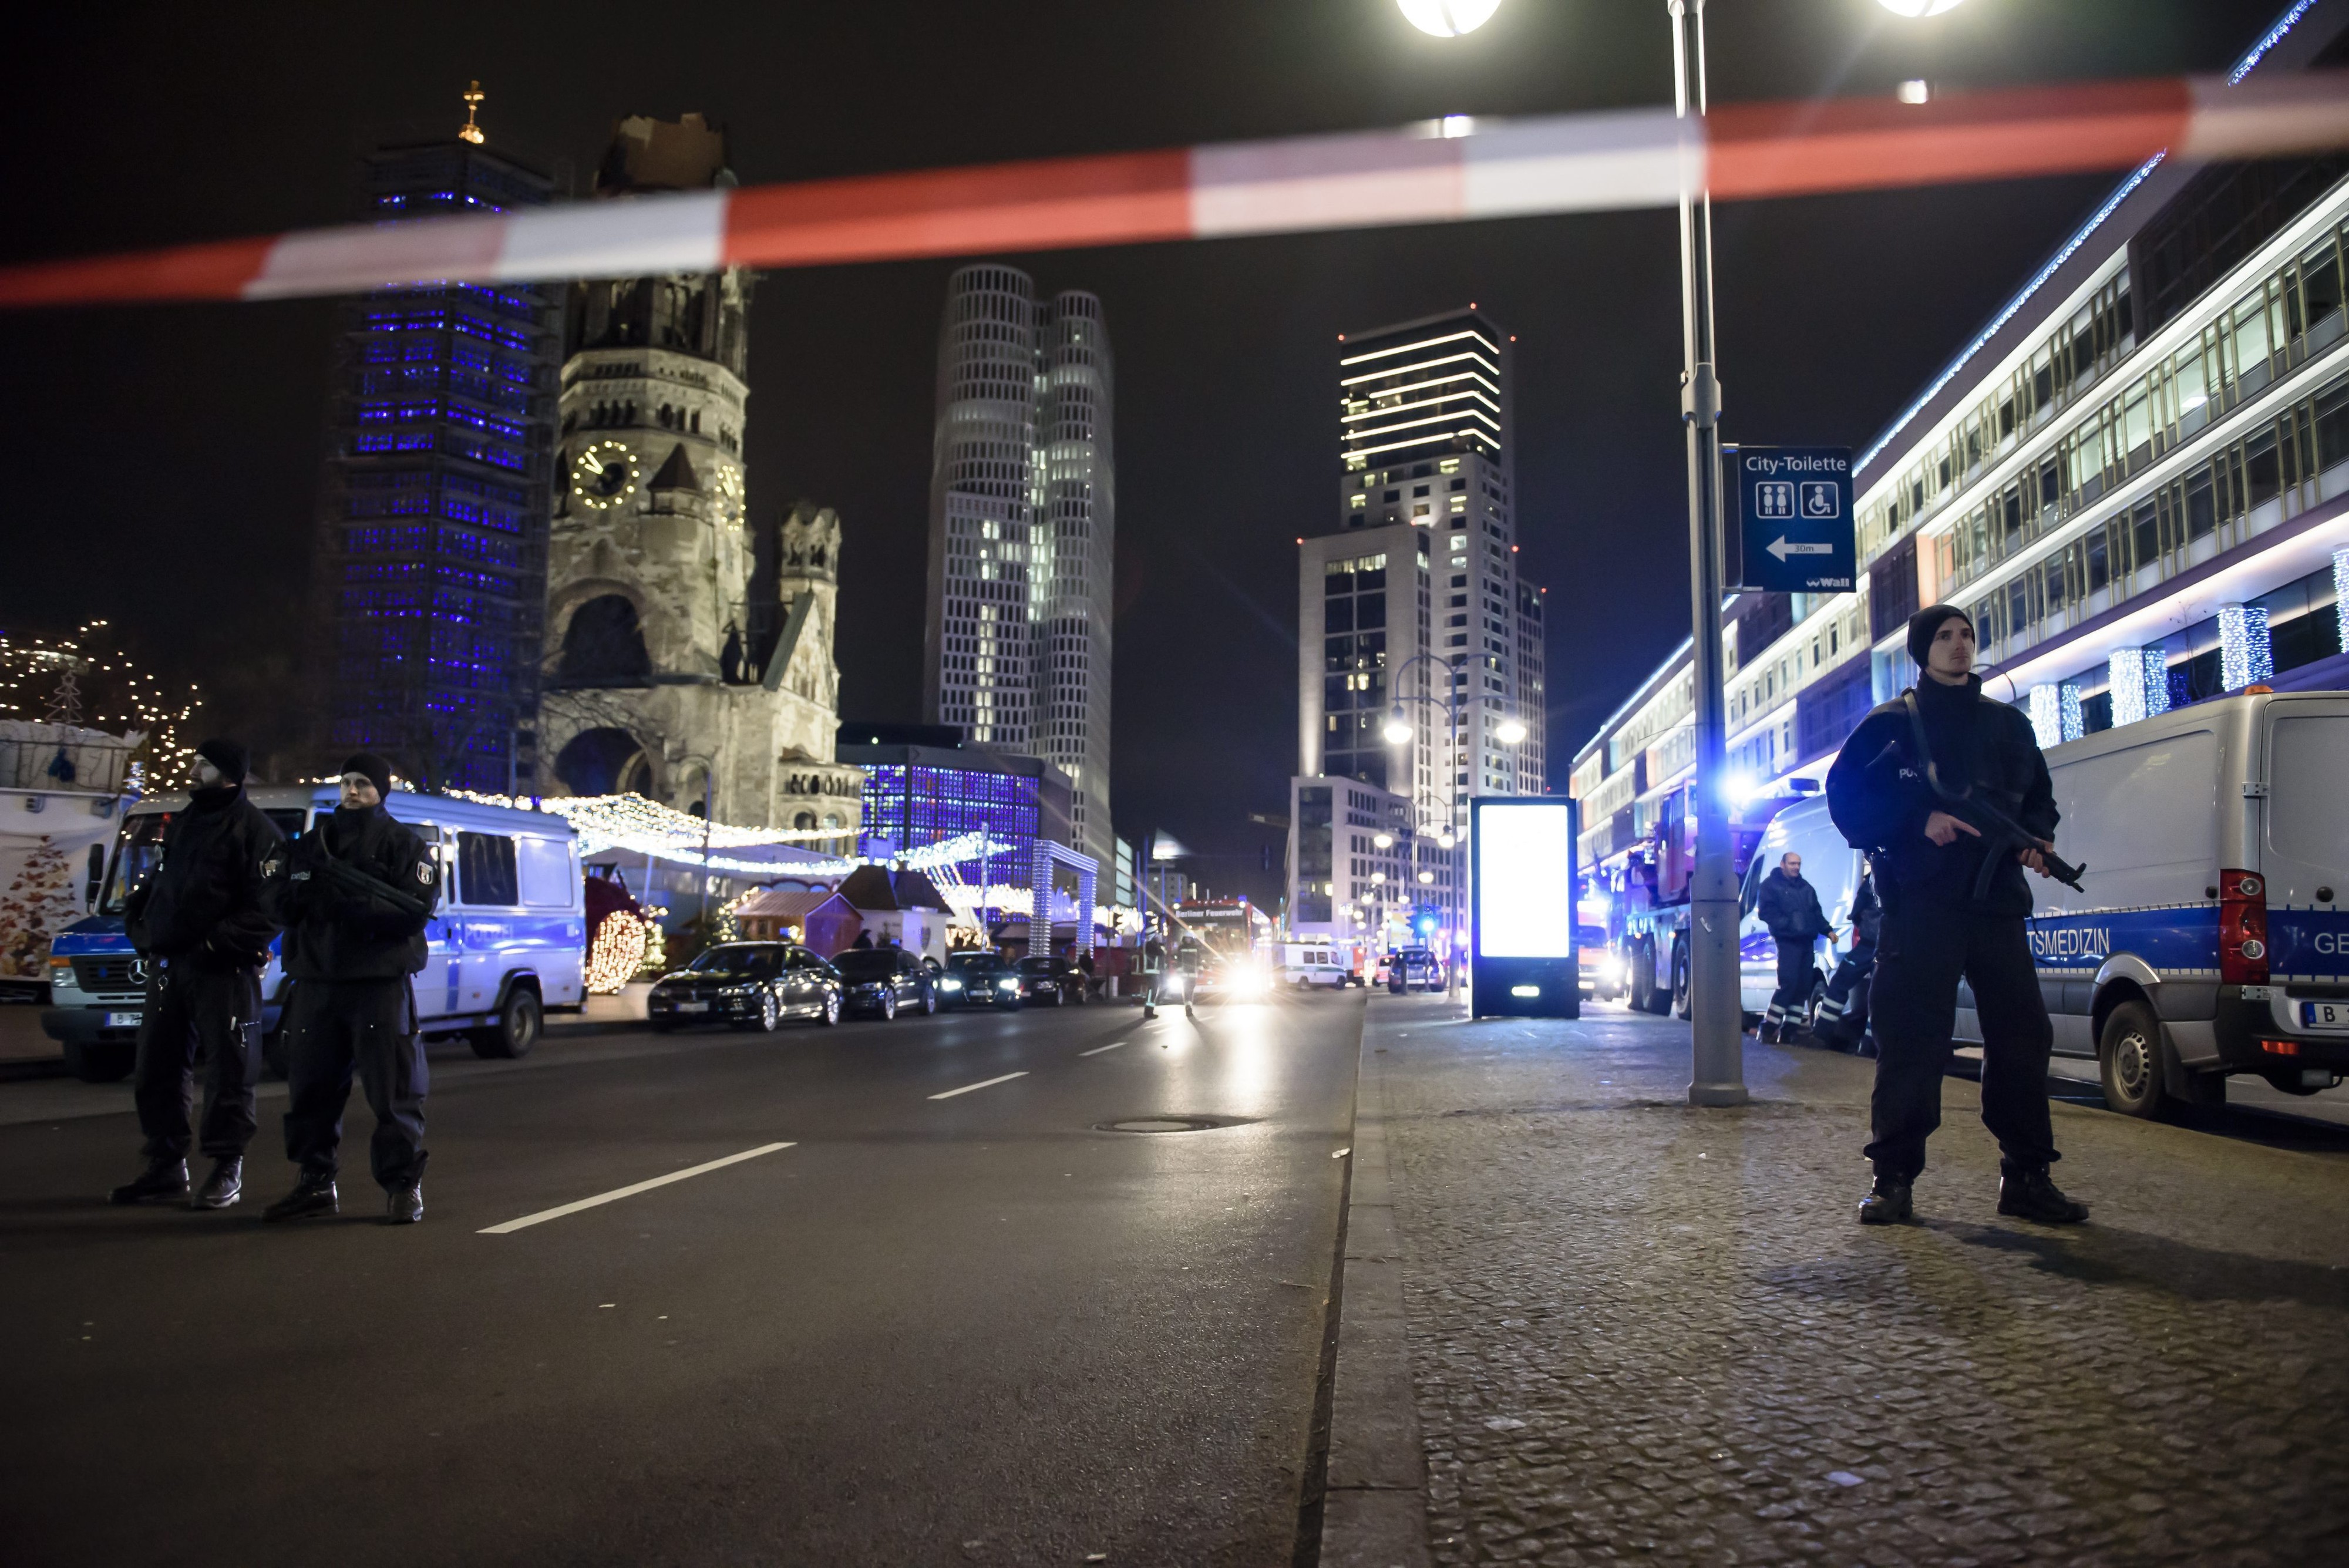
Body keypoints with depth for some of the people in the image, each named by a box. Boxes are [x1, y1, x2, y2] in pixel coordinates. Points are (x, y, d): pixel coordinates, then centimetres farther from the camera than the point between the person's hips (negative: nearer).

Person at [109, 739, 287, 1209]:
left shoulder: (255, 830, -6)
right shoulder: (180, 822, 18)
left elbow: (265, 910, -14)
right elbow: (153, 884, 24)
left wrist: (215, 944, -20)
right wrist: (141, 929, 8)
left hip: (224, 970, -8)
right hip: (166, 964, 8)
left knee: (228, 1070, -2)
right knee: (156, 1069, 12)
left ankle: (227, 1169, 7)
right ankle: (166, 1165, 24)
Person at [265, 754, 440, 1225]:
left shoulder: (402, 843, 3)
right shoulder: (313, 842, 19)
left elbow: (417, 910, -9)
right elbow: (285, 906, 17)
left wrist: (352, 903, -18)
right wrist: (302, 898, -7)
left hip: (379, 983, -5)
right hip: (316, 982, 5)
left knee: (393, 1089, -4)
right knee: (310, 1086, 9)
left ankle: (403, 1185, 3)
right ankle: (315, 1182, 21)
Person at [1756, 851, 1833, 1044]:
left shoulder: (1806, 887, 22)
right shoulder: (1771, 885, 1)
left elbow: (1817, 913, 23)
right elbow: (1767, 912, -9)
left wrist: (1827, 930, 9)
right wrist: (1787, 924, -20)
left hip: (1806, 941, 7)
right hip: (1788, 941, -7)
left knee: (1803, 986, 4)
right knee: (1788, 983, -16)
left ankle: (1790, 1027, 10)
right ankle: (1769, 1027, -9)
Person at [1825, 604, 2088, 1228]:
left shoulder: (2009, 724, 19)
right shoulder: (1890, 724, 5)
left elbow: (2039, 795, 26)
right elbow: (1847, 798, -2)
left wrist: (2037, 837, 4)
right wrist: (1920, 821, -14)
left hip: (1997, 899, 4)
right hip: (1919, 902, -4)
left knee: (2022, 1035, 3)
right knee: (1910, 1040, -4)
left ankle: (2026, 1177, 13)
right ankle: (1894, 1177, 3)